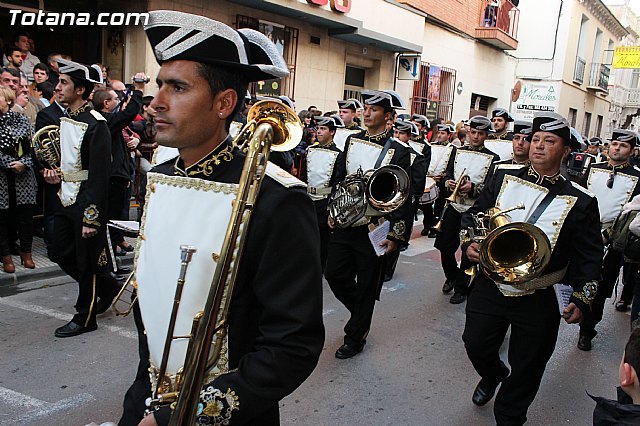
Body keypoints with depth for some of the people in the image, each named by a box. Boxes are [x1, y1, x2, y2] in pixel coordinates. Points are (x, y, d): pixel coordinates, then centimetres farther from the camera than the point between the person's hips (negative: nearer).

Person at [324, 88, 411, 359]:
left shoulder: (398, 152, -10)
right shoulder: (352, 141, 7)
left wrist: (396, 236, -13)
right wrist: (333, 212, 14)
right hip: (345, 225, 5)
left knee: (366, 287, 7)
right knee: (334, 274, 9)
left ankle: (355, 338, 25)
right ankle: (361, 312, 36)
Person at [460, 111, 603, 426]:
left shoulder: (580, 202, -6)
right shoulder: (504, 179, 1)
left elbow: (589, 256, -4)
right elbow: (474, 214, 9)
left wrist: (582, 298, -13)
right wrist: (468, 243, -8)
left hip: (538, 302, -2)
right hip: (489, 287, 2)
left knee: (526, 368, 10)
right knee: (476, 344, 15)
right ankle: (493, 375, 51)